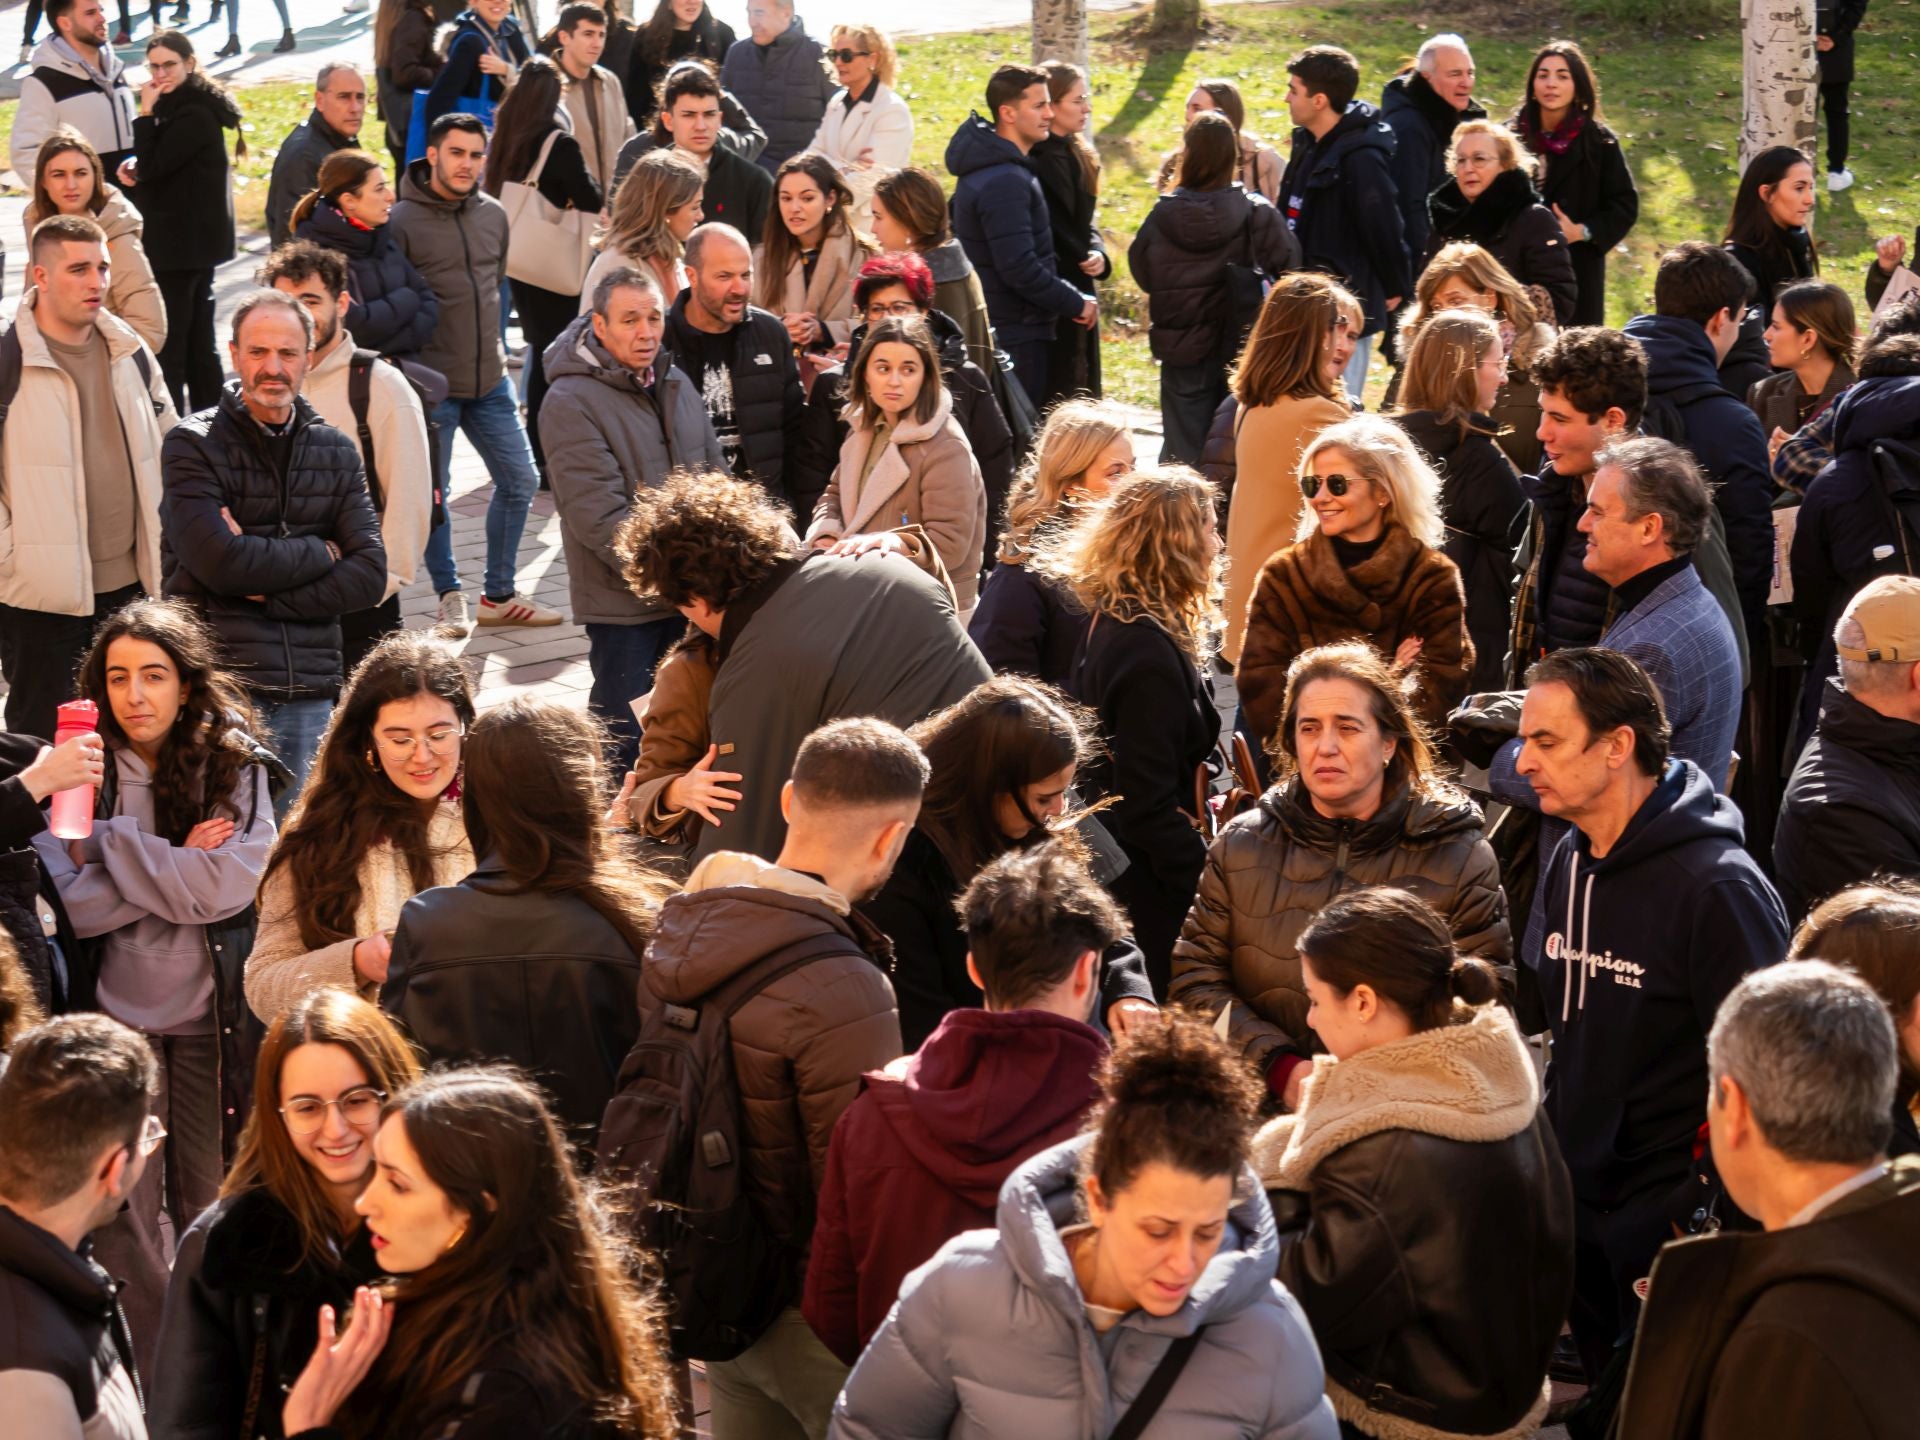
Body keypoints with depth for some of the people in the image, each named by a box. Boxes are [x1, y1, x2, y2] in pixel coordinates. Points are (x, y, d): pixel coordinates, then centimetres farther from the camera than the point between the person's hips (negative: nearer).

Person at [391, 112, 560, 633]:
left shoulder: (493, 215, 7)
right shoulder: (401, 222, -11)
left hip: (491, 380, 6)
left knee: (520, 481, 9)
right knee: (434, 494, 3)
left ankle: (499, 594, 22)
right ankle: (450, 597, 18)